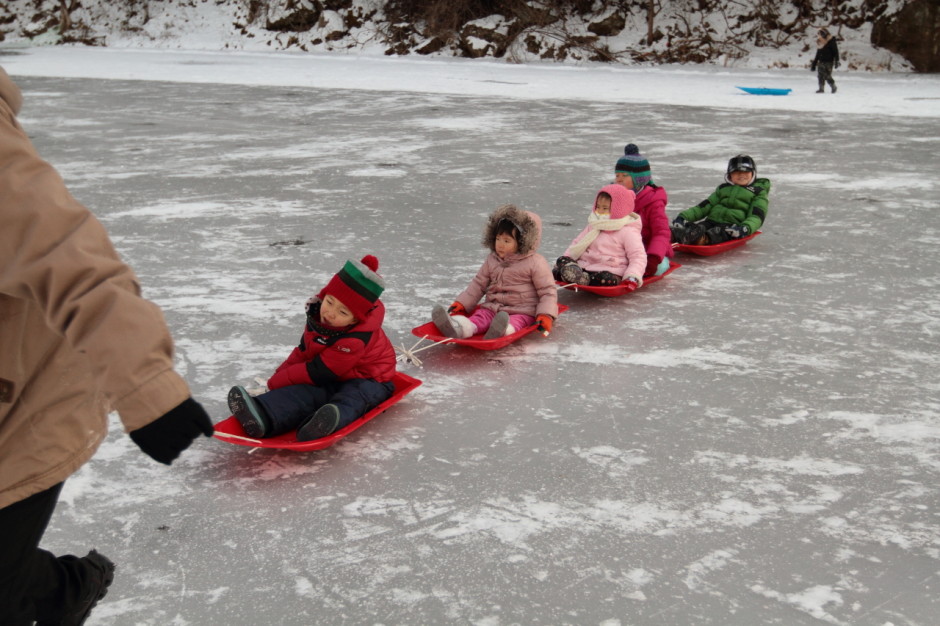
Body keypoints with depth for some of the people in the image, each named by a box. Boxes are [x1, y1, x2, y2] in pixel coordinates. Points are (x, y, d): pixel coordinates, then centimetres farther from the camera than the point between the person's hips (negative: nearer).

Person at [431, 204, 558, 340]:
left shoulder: (535, 263, -4)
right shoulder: (492, 260, 11)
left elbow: (548, 291, -5)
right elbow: (479, 284, 16)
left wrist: (545, 316, -18)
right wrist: (461, 303, 5)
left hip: (523, 311, -4)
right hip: (493, 307, 5)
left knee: (517, 321, -36)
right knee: (482, 315, -24)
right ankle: (461, 327, -54)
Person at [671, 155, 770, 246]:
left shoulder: (759, 192, 15)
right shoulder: (723, 188, 28)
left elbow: (757, 216, 0)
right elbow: (704, 206, 21)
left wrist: (745, 229, -24)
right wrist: (683, 217, 3)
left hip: (733, 225, -4)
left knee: (716, 233, -40)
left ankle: (703, 239, -72)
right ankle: (673, 235, -60)